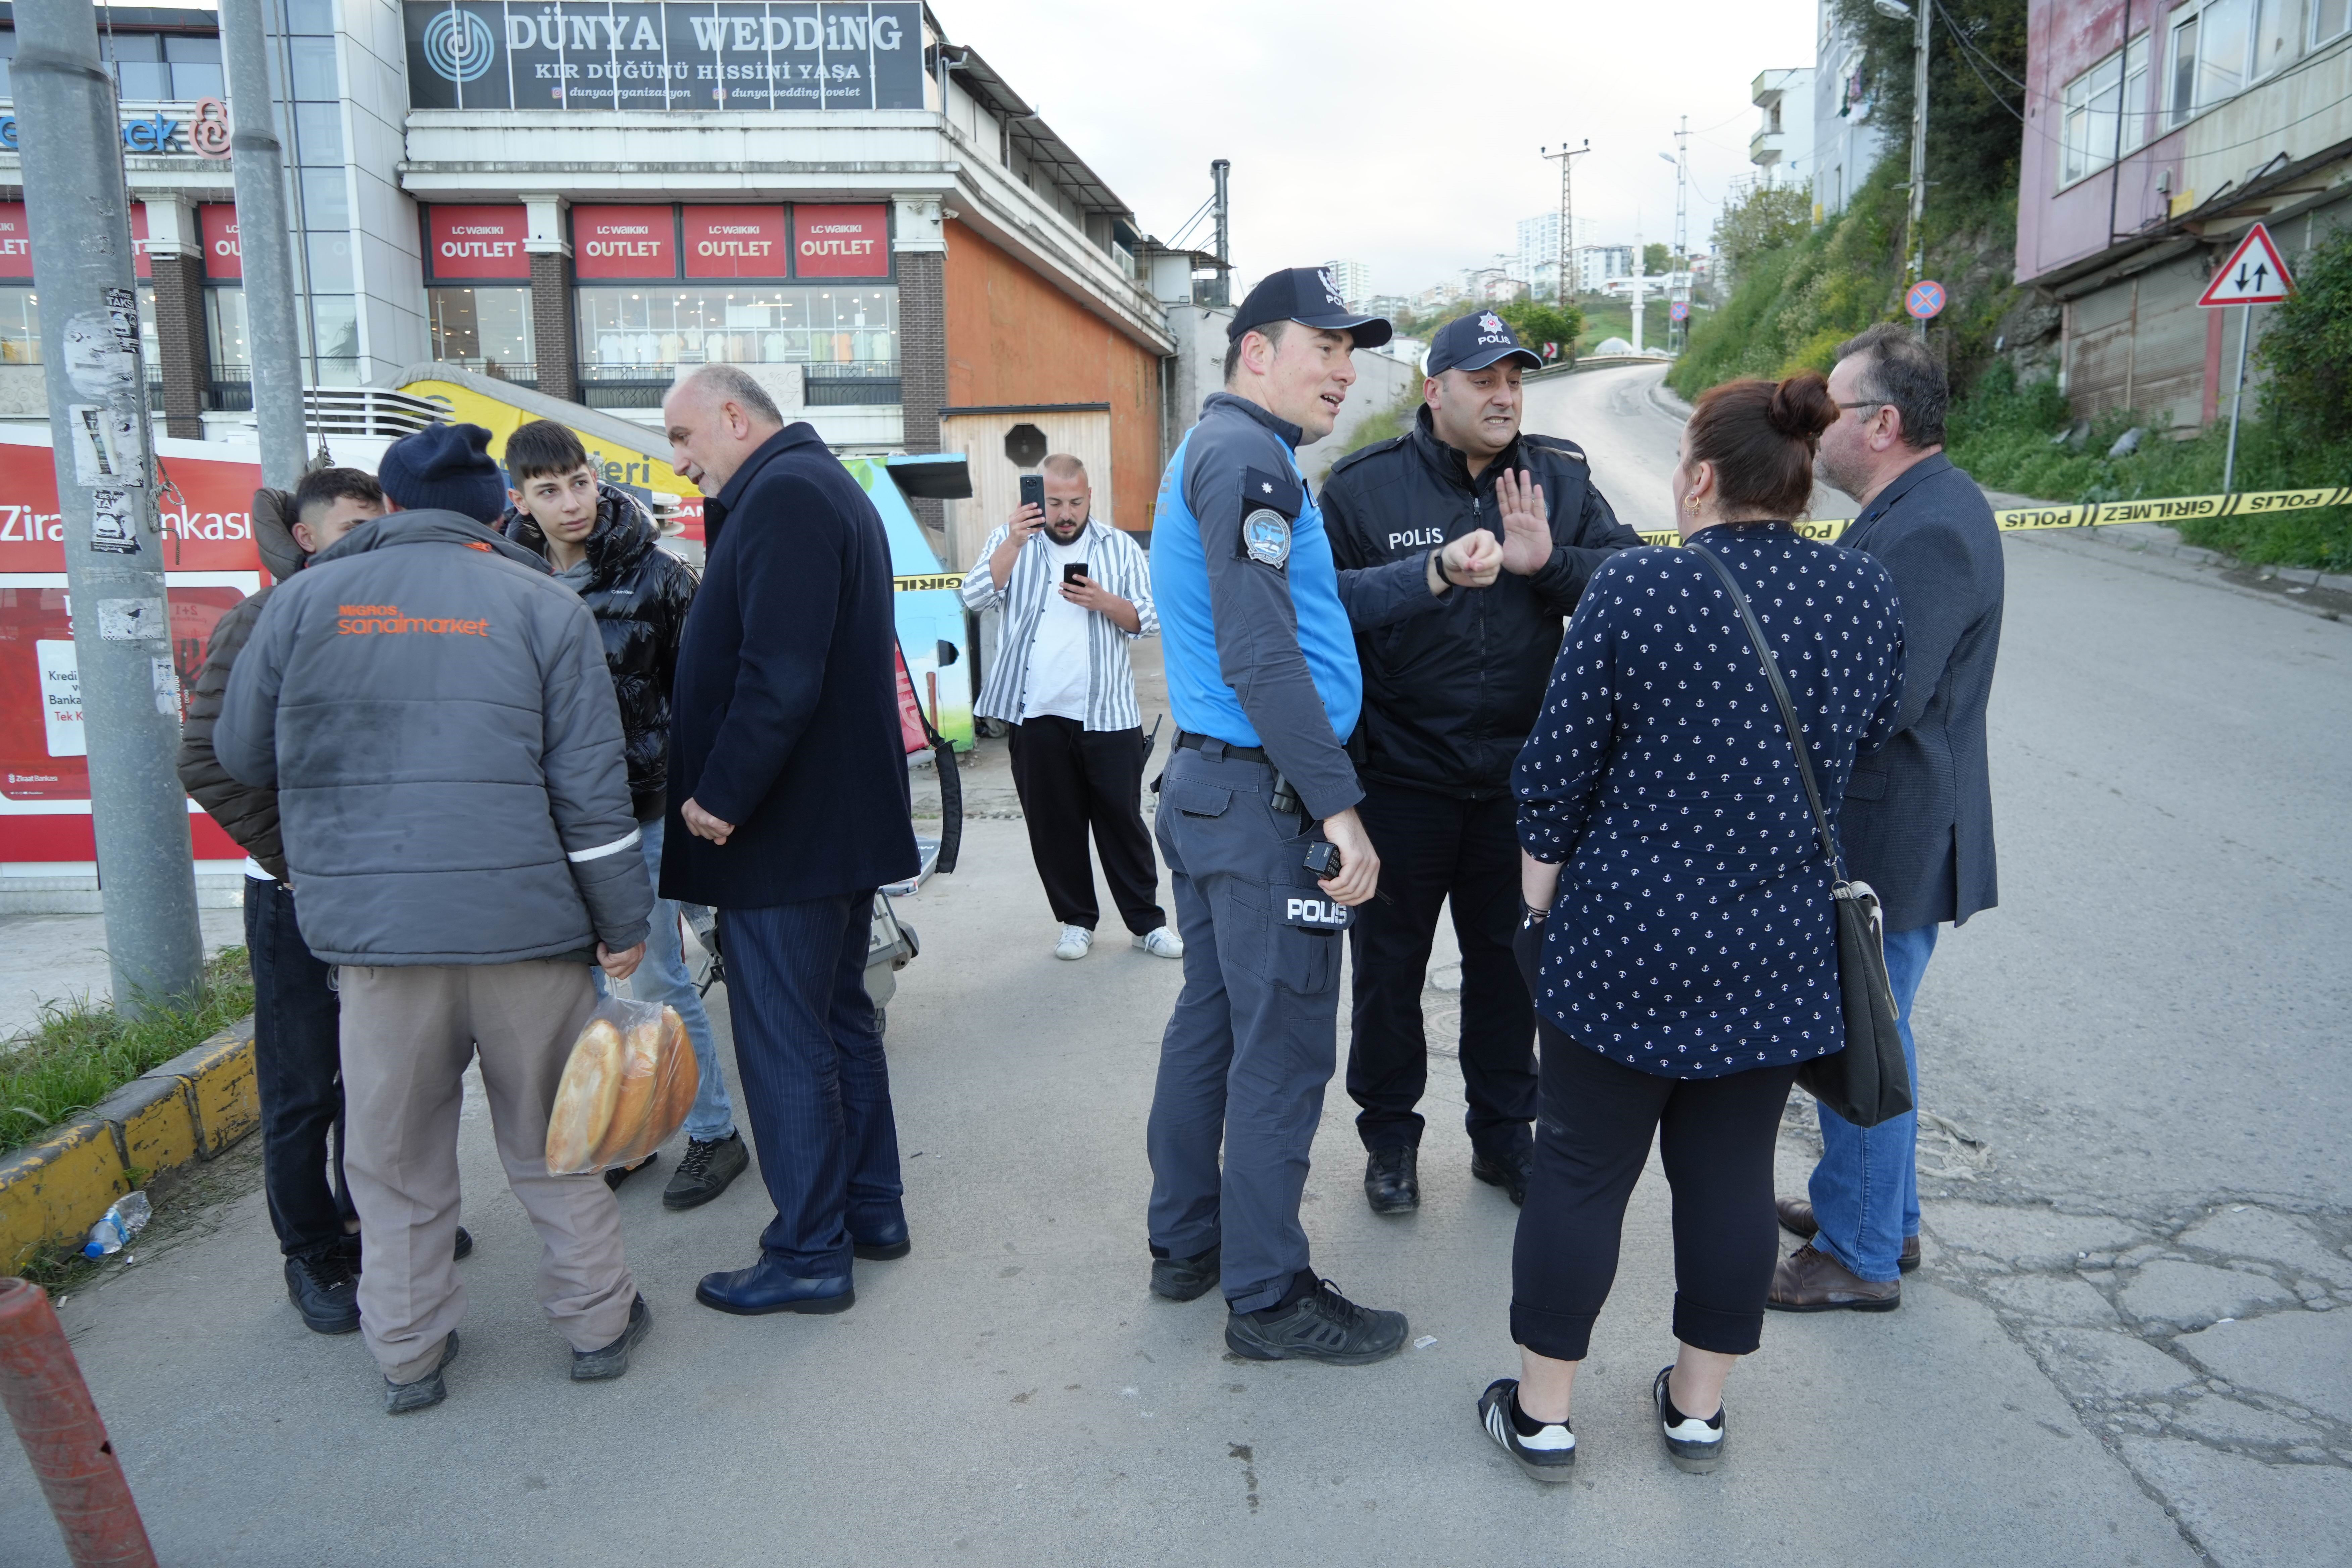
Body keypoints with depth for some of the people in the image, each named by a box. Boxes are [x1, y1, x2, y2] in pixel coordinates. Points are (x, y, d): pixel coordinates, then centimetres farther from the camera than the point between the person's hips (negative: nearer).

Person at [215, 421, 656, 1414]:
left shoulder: (309, 598, 5)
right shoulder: (540, 605, 1)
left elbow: (242, 752, 12)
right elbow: (591, 783, -3)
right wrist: (622, 923, 2)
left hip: (373, 924, 1)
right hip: (525, 919, -1)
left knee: (394, 1148, 14)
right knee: (550, 1136, 12)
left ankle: (408, 1352, 25)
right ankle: (597, 1321, 23)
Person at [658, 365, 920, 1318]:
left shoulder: (783, 493, -16)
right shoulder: (828, 486, 18)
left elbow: (778, 674, -26)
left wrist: (720, 796, -19)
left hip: (781, 835, -11)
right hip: (844, 824, 11)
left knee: (784, 1043, -1)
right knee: (840, 1020, 18)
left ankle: (810, 1256, 11)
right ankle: (870, 1209, 30)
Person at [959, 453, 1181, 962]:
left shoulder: (1120, 548, 8)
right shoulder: (1010, 541, 7)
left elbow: (1148, 619, 5)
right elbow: (976, 598, -8)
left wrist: (1104, 602, -14)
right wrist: (1014, 543, -19)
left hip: (1107, 711, 0)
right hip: (1036, 714, 1)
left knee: (1123, 817, 3)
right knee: (1053, 824, 7)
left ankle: (1147, 921, 13)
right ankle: (1076, 921, 20)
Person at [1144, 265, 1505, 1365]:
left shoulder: (1216, 450, 19)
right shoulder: (1246, 456, -14)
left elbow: (1313, 606, 20)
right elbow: (1261, 656, -23)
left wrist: (1434, 572, 10)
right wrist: (1338, 807, -22)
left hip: (1206, 783, 11)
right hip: (1266, 798, -11)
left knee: (1211, 1019, 17)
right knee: (1283, 1049, -2)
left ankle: (1186, 1244, 30)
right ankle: (1267, 1296, 10)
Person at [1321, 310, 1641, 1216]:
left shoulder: (1560, 480, 3)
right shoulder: (1364, 486, -6)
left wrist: (1548, 563, -21)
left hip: (1517, 780, 3)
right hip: (1399, 778, -3)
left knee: (1509, 966, 16)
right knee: (1389, 969, 11)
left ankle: (1504, 1134, 34)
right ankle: (1390, 1136, 30)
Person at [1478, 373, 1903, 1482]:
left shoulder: (1635, 588, -13)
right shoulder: (1867, 595, -1)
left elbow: (1558, 768, -9)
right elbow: (1871, 742, 13)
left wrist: (1540, 903, 3)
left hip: (1627, 939, -3)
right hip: (1781, 949, 4)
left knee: (1582, 1173, 8)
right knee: (1731, 1174, 15)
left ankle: (1541, 1415, 21)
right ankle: (1698, 1409, 30)